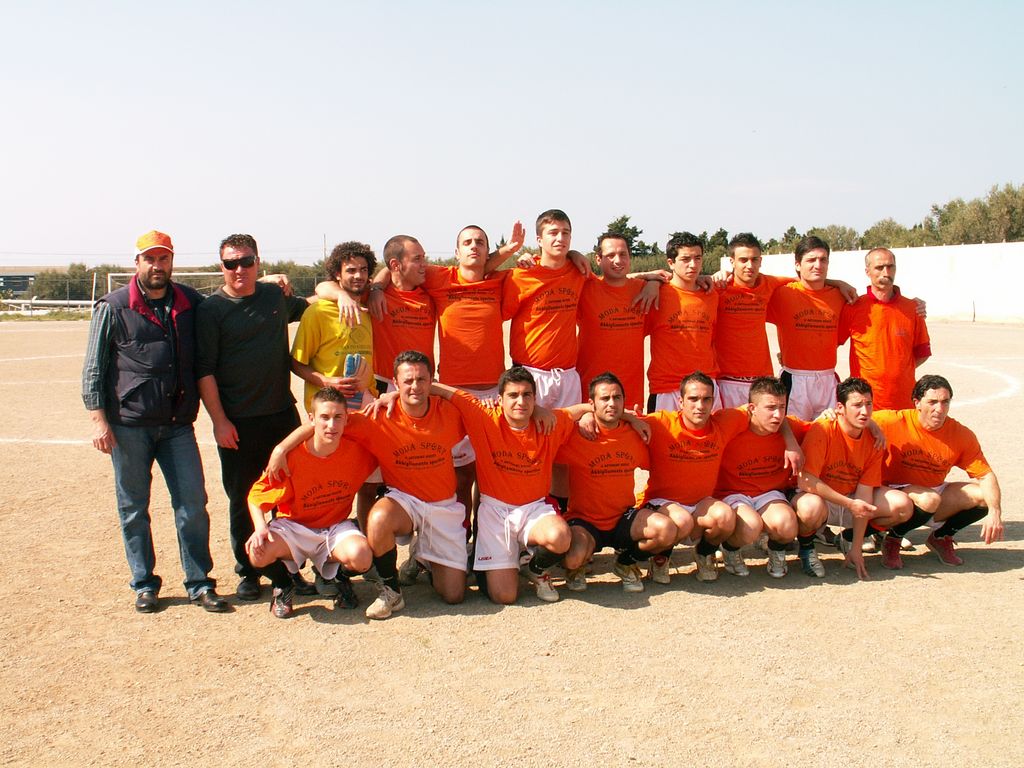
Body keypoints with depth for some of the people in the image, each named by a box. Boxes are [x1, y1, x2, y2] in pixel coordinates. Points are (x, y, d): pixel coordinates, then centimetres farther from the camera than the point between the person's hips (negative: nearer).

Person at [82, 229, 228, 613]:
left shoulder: (190, 303, 9)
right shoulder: (113, 307, 1)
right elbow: (93, 368, 2)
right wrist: (98, 419, -7)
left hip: (178, 424, 2)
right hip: (129, 425, -2)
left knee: (193, 503, 0)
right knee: (133, 508, 6)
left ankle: (199, 583, 12)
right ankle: (144, 585, 20)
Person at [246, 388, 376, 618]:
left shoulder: (357, 450, -11)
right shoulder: (292, 455, -18)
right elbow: (256, 495, -10)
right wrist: (260, 527, -28)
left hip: (336, 527, 1)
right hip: (294, 527, -1)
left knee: (361, 557, -32)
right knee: (258, 553, -33)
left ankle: (334, 574, 8)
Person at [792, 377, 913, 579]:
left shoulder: (873, 441, -7)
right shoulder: (822, 431, -22)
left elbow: (864, 495, -10)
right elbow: (805, 481, -27)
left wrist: (856, 548, -13)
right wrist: (850, 504, -28)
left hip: (852, 500, 6)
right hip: (820, 498, -5)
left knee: (902, 505, -14)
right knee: (811, 507, -41)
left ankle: (848, 539, 11)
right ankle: (806, 547, -4)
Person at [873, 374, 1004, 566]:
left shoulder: (962, 435, -7)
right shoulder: (895, 422, -19)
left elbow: (986, 475, -8)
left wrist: (995, 512, -23)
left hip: (935, 491, 5)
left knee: (987, 497, -14)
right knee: (929, 499, -37)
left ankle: (941, 537, 11)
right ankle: (893, 538, -6)